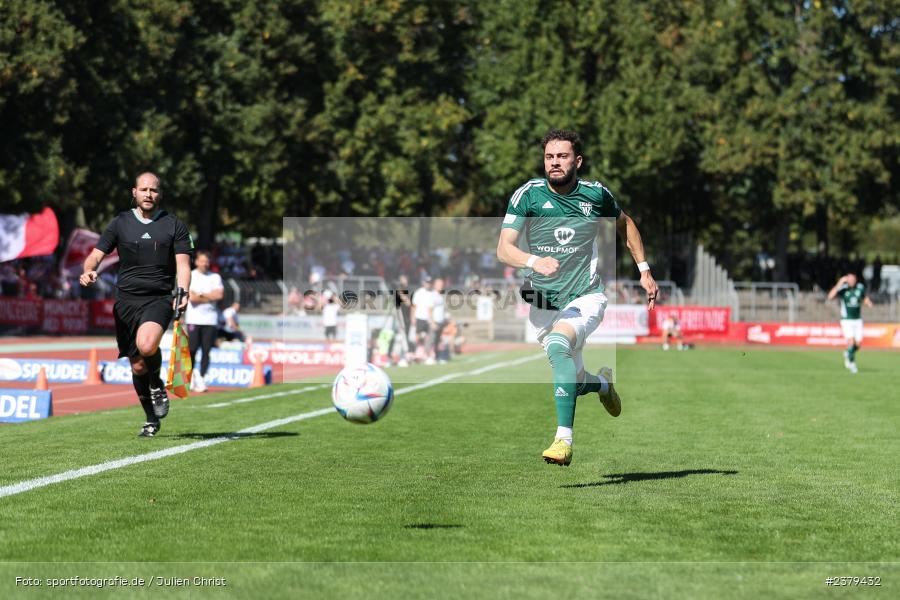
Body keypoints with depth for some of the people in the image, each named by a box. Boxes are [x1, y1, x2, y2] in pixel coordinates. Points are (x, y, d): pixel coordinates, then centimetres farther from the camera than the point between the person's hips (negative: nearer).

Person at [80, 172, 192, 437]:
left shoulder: (174, 225, 8)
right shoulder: (120, 223, 10)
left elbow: (182, 263, 3)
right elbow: (97, 254, 6)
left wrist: (183, 292, -15)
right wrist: (88, 271, -17)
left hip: (159, 298, -2)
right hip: (127, 299, 2)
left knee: (146, 345, -31)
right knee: (137, 365, 3)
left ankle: (157, 384, 0)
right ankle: (152, 419, 22)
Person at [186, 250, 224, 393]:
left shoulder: (215, 277, 11)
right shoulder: (190, 276, 3)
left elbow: (219, 294, -5)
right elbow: (191, 297, -9)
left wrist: (200, 295, -6)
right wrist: (210, 297, -5)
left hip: (210, 320, 2)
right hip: (194, 319, -2)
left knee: (206, 351, -2)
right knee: (192, 349, -8)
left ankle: (201, 378, 3)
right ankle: (190, 376, 7)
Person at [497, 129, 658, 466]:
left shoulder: (595, 194, -4)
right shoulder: (527, 195, -9)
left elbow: (625, 224, 18)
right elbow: (503, 249, -17)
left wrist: (644, 270, 14)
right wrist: (533, 261, -37)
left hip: (586, 297, -2)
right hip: (543, 303, 2)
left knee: (559, 345, -33)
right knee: (574, 383, 11)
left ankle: (564, 439, -35)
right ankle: (603, 383, 50)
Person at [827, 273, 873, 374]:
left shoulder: (860, 287, -2)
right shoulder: (843, 288, -15)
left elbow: (864, 297, 17)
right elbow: (830, 296, -31)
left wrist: (868, 302, -5)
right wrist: (839, 284, -36)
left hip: (858, 320, 4)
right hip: (846, 320, -4)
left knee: (858, 343, 1)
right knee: (851, 342, -16)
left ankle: (848, 354, 33)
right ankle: (852, 363, 5)